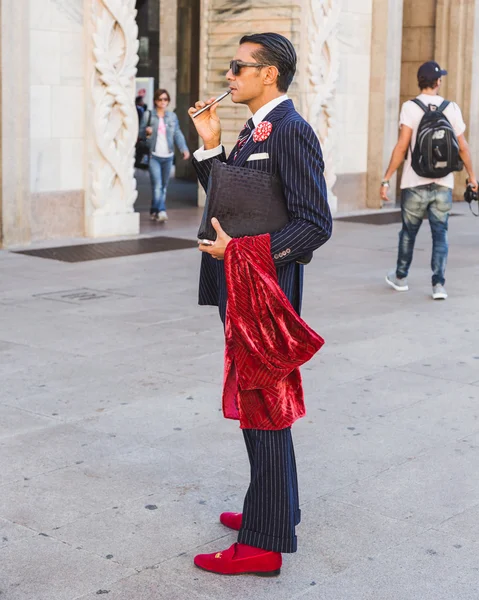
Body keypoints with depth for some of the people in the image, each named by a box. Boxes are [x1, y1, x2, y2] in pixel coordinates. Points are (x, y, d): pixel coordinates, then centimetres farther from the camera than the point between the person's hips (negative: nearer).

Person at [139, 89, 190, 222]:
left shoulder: (172, 116, 10)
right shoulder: (148, 115, 2)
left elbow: (177, 134, 3)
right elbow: (140, 133, 5)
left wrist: (184, 148, -11)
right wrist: (146, 131, -19)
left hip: (168, 156, 4)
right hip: (154, 156, -4)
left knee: (164, 186, 9)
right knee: (157, 185, -15)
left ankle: (154, 211, 20)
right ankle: (161, 211, -21)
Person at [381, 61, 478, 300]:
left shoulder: (410, 107, -7)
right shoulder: (451, 108, 1)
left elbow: (402, 147, -13)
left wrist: (386, 179, -10)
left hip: (415, 184, -1)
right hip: (443, 184, 1)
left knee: (408, 232, 14)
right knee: (440, 235, 7)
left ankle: (400, 278, 29)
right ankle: (439, 284, 0)